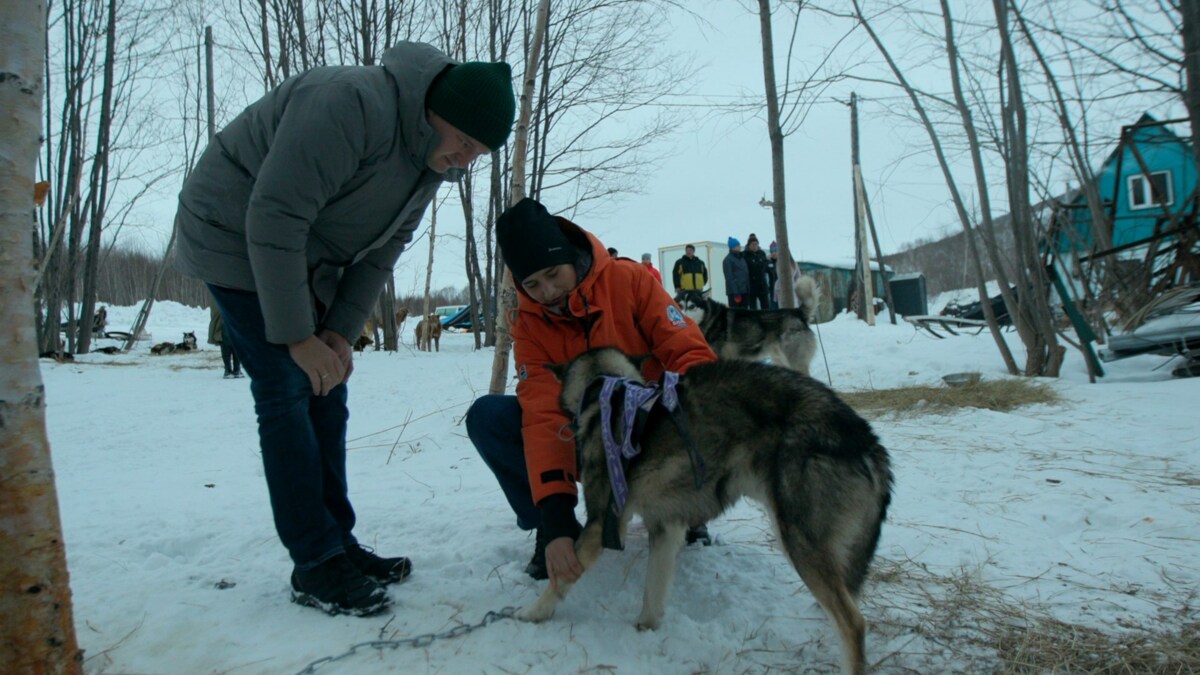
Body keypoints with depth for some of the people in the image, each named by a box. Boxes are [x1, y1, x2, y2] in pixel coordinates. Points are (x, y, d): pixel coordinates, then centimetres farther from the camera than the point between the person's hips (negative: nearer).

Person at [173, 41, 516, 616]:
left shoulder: (433, 156, -2)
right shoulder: (353, 105, -30)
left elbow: (381, 250, 3)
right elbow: (273, 217, -31)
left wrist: (341, 330, -6)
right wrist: (298, 336, -26)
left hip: (305, 258, 8)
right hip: (237, 237, -8)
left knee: (325, 393, 5)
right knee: (286, 392, -13)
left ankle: (339, 544, 14)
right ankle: (316, 566, -5)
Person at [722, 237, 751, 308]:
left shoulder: (742, 258, 17)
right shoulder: (728, 260, -6)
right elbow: (729, 278, -12)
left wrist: (748, 289, 10)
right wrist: (735, 293, -18)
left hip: (744, 291, 7)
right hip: (735, 292, -7)